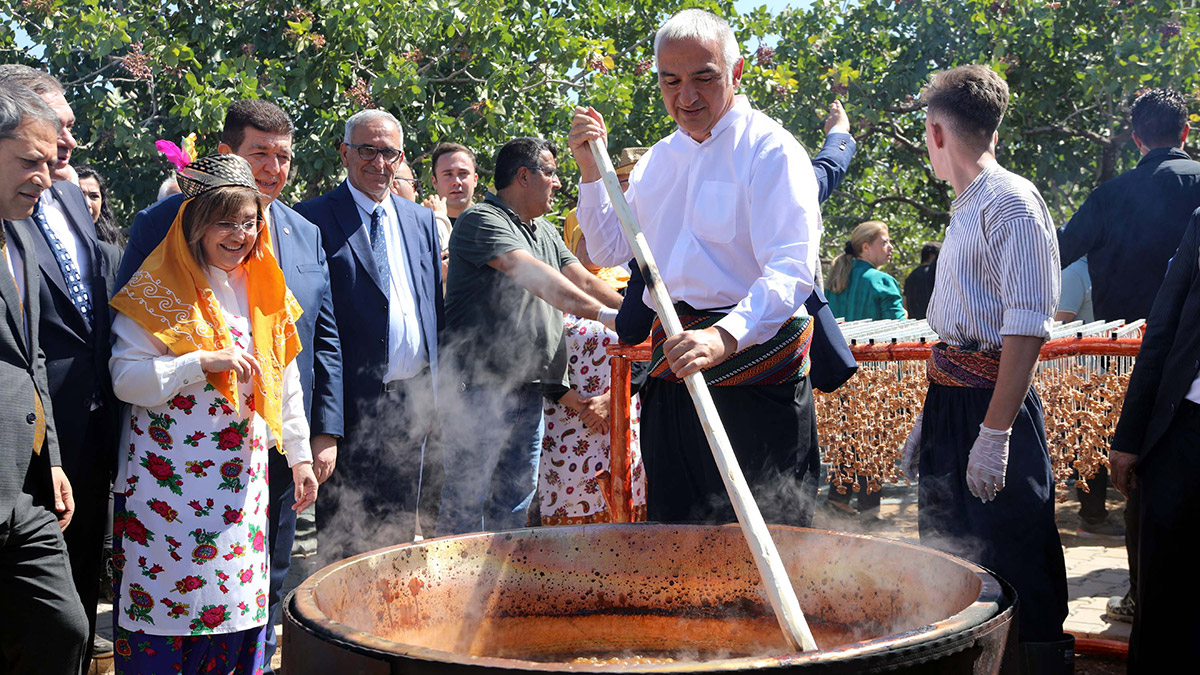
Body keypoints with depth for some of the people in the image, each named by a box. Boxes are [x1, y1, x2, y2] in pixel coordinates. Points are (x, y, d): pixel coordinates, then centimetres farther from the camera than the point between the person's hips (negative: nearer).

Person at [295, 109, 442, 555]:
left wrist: (437, 393, 11)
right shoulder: (313, 219, -4)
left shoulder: (421, 220, 13)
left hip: (413, 402, 5)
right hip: (352, 405, -5)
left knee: (402, 532, 13)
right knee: (344, 540, 2)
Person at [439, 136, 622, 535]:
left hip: (529, 389, 9)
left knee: (516, 501, 11)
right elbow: (534, 276, -21)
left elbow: (583, 281, 14)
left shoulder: (546, 232, 21)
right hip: (481, 386, -9)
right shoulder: (481, 221, -9)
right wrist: (604, 314, -28)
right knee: (466, 499, -5)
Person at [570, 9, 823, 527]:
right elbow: (607, 250, 23)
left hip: (753, 364, -7)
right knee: (673, 531, 13)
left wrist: (724, 337, -37)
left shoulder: (770, 150, -9)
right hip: (672, 366, 7)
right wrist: (591, 171, 8)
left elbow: (792, 271, -21)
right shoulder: (657, 160, 15)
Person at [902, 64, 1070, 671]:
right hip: (948, 401, 10)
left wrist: (994, 433, -24)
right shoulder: (967, 207, 16)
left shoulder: (1011, 203, -13)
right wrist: (929, 418, 24)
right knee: (948, 554, 15)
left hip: (993, 402, -9)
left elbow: (1026, 327, -20)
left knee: (1016, 573, -4)